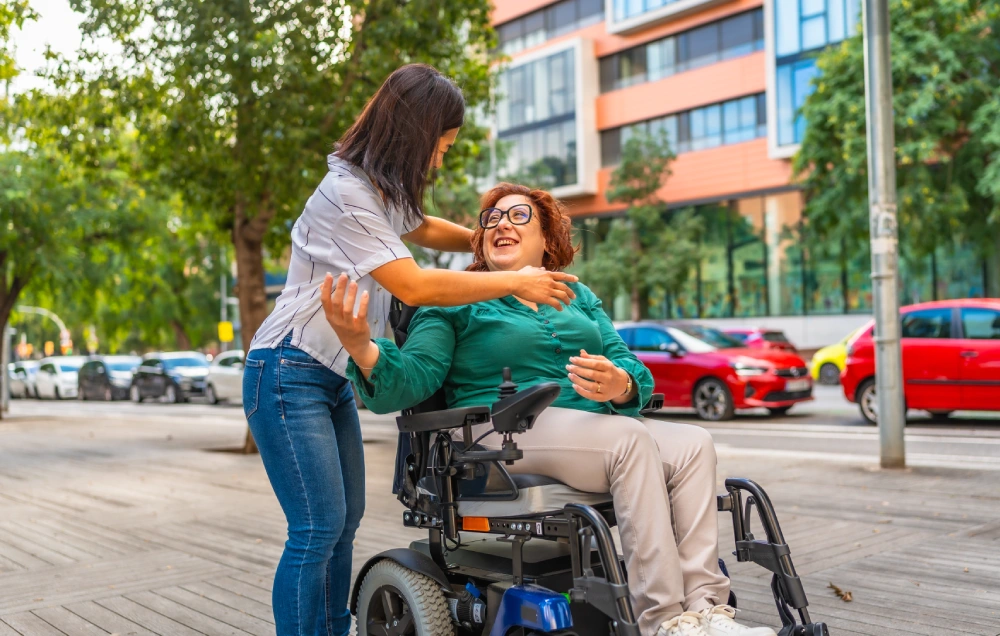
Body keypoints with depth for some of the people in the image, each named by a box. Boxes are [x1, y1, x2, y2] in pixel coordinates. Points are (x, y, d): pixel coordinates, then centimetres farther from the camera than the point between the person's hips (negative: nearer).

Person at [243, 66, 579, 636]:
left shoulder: (385, 191, 9)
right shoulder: (345, 194, -20)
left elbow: (421, 229, 32)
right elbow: (414, 286, -24)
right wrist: (515, 282, -18)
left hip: (336, 377, 10)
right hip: (289, 375, -10)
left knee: (346, 519, 12)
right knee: (318, 529, -11)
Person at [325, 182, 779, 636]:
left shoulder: (579, 297, 23)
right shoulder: (459, 302, 10)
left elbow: (633, 370, 11)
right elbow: (412, 378, -5)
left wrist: (620, 385, -15)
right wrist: (362, 348, -27)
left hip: (592, 424, 5)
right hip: (503, 431, -5)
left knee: (694, 443, -18)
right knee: (632, 438, -28)